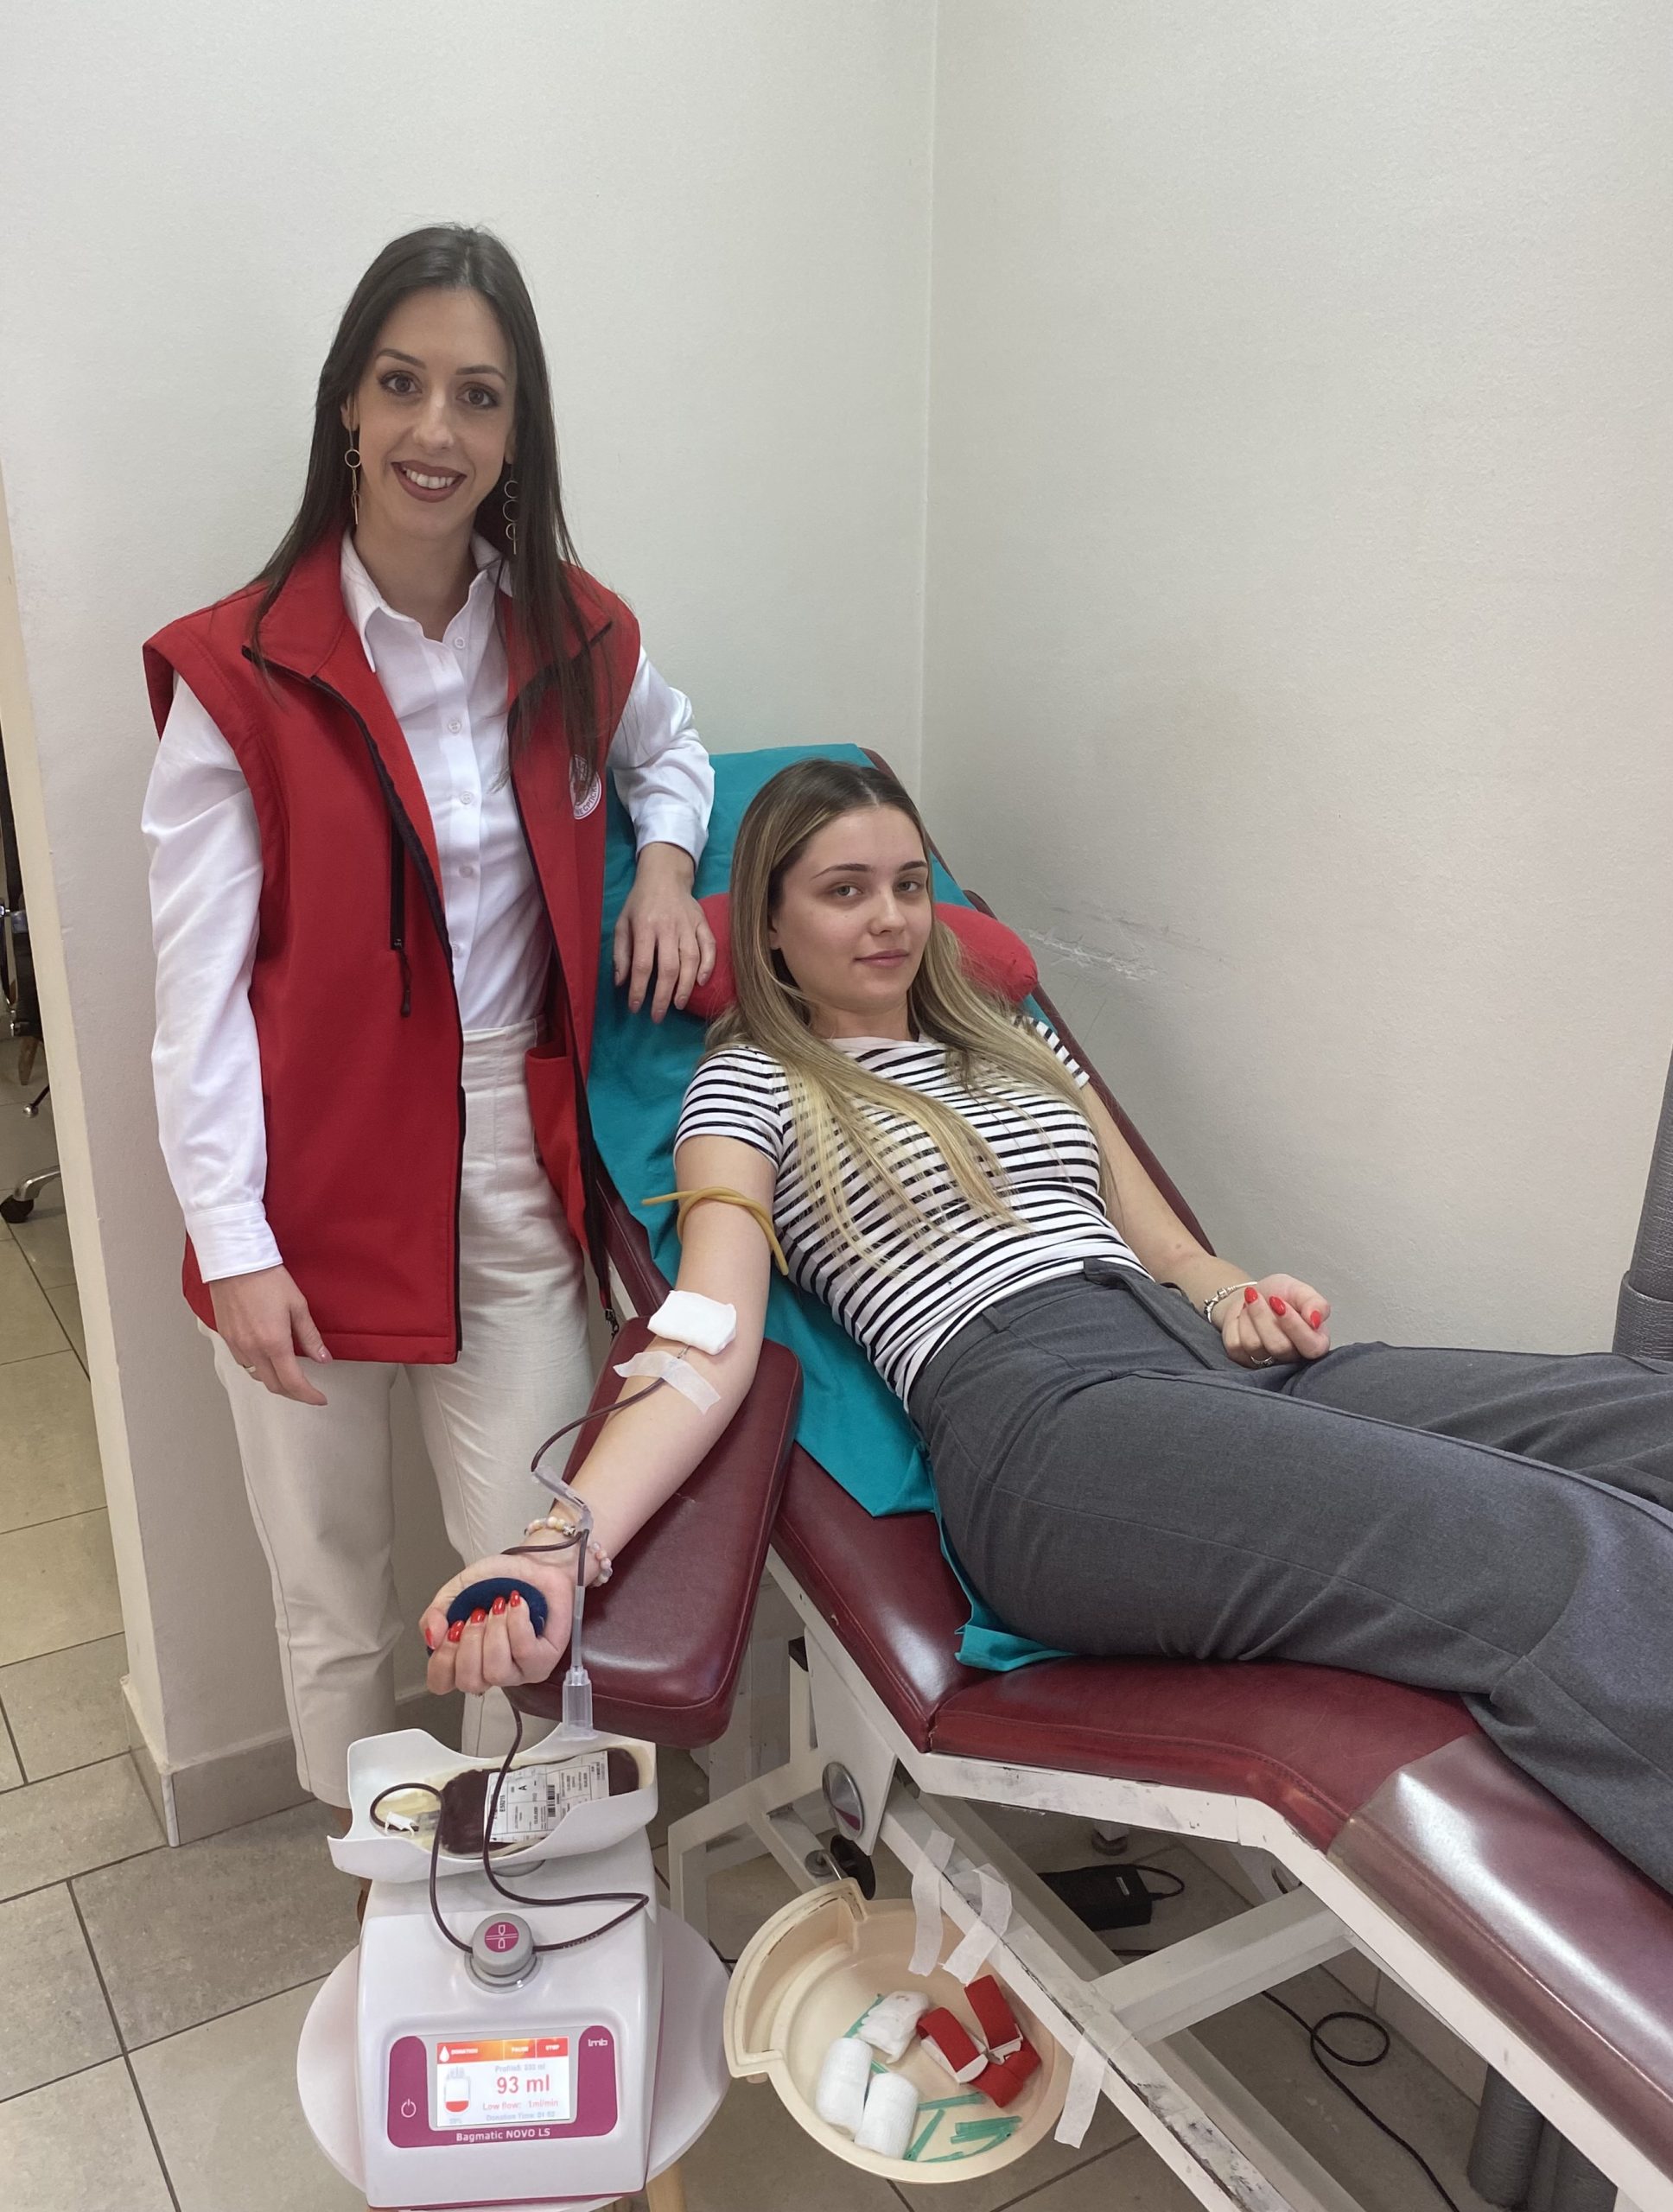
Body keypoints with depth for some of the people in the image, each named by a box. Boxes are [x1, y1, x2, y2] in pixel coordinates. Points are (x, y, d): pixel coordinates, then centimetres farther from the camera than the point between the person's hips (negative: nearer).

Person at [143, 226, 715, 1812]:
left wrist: (666, 859, 3)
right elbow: (200, 990, -10)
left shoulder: (572, 636, 2)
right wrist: (234, 1246, -14)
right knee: (332, 1572, 13)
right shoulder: (239, 673, -9)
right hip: (317, 1177, -2)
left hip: (513, 1161, 3)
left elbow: (668, 746, 25)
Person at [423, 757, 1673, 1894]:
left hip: (1226, 1363, 7)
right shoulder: (750, 1087, 14)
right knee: (1559, 1556, -30)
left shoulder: (1018, 1046, 30)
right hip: (1038, 1414, -6)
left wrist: (1243, 1298, 2)